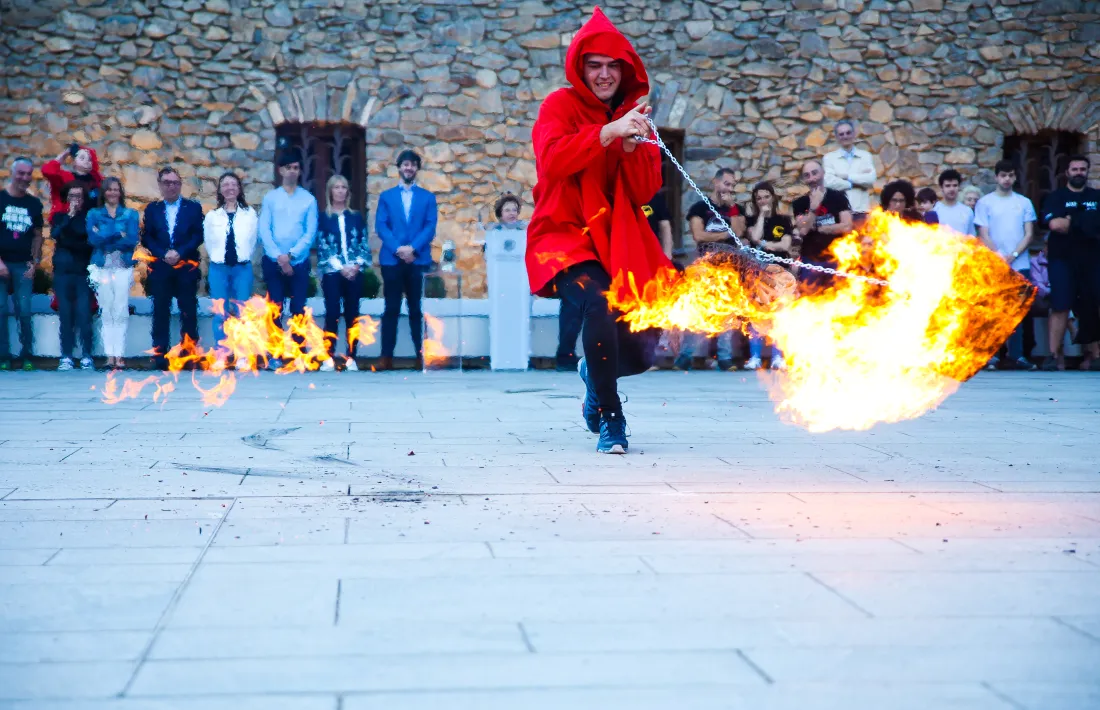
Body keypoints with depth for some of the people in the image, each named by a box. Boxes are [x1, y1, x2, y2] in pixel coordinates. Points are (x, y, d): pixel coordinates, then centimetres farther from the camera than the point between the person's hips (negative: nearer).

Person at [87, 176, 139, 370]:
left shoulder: (130, 214, 10)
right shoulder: (94, 214, 11)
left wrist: (105, 237, -6)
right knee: (106, 312, -3)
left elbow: (133, 240, -5)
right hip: (102, 267, 1)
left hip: (123, 267, 0)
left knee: (121, 311, -6)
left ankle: (119, 355, -5)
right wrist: (119, 234, -7)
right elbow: (93, 239, -4)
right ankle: (110, 355, -2)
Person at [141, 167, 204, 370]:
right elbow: (146, 238, 6)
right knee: (160, 312, 0)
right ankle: (160, 357, 2)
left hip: (186, 267, -1)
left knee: (189, 311, -2)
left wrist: (180, 253, -13)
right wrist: (163, 254, -11)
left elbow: (198, 235, 0)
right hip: (159, 267, 1)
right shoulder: (152, 209, 13)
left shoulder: (193, 207, 9)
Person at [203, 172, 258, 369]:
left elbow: (252, 242, 8)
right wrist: (219, 258, 11)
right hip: (218, 268, 1)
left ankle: (242, 357, 5)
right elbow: (209, 243, 11)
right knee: (220, 313, 1)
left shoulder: (250, 214, 3)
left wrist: (242, 257, 9)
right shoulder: (212, 216, 4)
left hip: (242, 268, -1)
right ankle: (221, 356, 5)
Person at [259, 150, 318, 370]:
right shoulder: (270, 198, 5)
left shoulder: (309, 199, 5)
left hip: (299, 262, 0)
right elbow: (264, 230, -2)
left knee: (298, 309, 0)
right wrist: (279, 256, -12)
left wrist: (291, 255, -11)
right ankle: (275, 354, 4)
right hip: (273, 261, 0)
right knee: (275, 309, 0)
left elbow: (310, 232, -2)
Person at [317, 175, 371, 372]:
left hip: (354, 272, 2)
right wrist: (340, 267, -10)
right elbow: (322, 246, -1)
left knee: (352, 315, 2)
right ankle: (328, 358, -5)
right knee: (332, 314, -8)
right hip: (332, 272, -2)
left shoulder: (356, 217, 13)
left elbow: (364, 244, 9)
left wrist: (357, 265, -8)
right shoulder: (323, 218, 7)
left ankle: (351, 358, 5)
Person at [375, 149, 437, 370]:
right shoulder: (386, 196, 13)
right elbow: (381, 226, 2)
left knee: (417, 309, 2)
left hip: (419, 259, 0)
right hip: (391, 259, 0)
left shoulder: (428, 197, 12)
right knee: (391, 309, -1)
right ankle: (386, 356, -1)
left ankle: (421, 355, 3)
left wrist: (413, 248, -14)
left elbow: (430, 227, 1)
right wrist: (397, 248, -13)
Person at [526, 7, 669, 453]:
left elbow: (646, 192, 2)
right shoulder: (560, 106, -2)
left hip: (620, 241, 5)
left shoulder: (633, 114, 10)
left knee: (639, 354, -1)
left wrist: (632, 147, -15)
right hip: (565, 235, -4)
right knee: (598, 301, -34)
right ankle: (609, 419, -19)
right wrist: (608, 132, -29)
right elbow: (551, 160, -22)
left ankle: (594, 372, 37)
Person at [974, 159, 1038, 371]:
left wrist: (1013, 255, -8)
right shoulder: (985, 203, 5)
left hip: (1019, 265, 2)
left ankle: (1016, 355, 8)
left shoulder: (1024, 203, 11)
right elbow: (984, 235, 0)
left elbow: (1028, 234, 7)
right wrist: (999, 257, -12)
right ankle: (991, 355, -1)